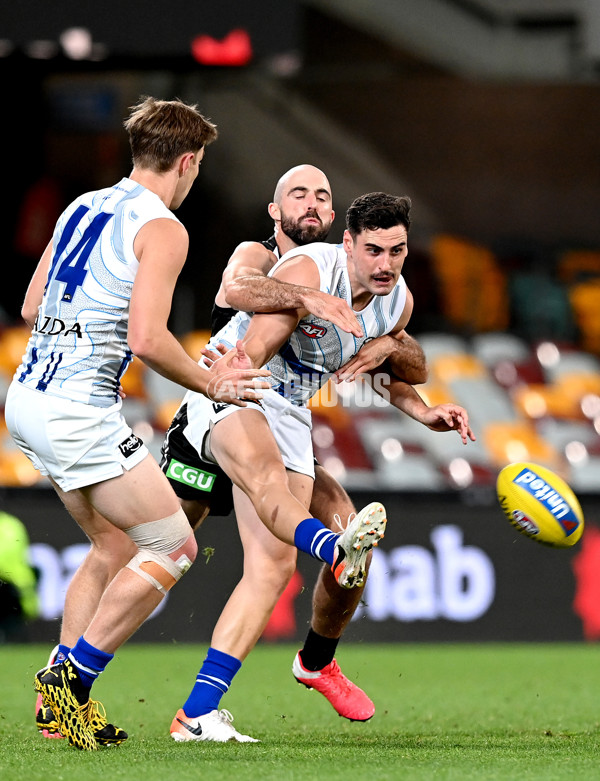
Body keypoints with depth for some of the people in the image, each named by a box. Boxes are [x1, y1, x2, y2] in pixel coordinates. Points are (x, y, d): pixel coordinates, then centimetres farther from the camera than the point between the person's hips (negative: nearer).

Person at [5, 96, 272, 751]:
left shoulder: (80, 207, 15)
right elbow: (147, 340, -20)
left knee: (115, 544, 20)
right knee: (172, 546, -1)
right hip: (79, 413, -9)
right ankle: (72, 678, -5)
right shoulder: (162, 229, -10)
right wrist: (210, 384, -6)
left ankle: (67, 696, 14)